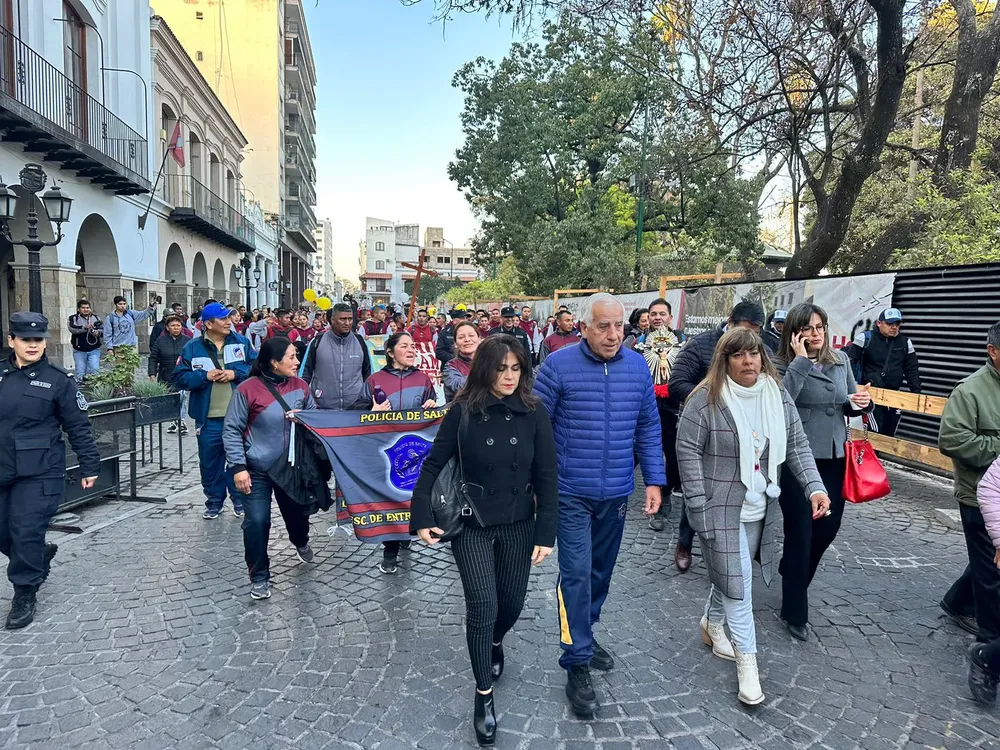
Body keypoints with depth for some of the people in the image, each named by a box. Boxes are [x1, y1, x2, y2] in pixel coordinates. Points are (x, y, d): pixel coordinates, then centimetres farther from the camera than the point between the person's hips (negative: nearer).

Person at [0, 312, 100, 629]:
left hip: (40, 474, -5)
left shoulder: (58, 380, -5)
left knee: (27, 534, -4)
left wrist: (89, 466, -5)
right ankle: (41, 557, 40)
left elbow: (79, 427, -4)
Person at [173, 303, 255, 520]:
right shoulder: (192, 348, 2)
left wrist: (236, 373, -12)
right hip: (208, 418, 0)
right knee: (210, 461, 9)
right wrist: (205, 376, -13)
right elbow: (179, 378, 1)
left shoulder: (241, 342, 3)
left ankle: (240, 500, 23)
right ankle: (214, 502, 24)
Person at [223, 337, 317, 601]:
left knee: (297, 512, 18)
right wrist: (238, 467, -16)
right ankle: (259, 577, 12)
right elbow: (232, 431, -11)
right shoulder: (248, 389, -14)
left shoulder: (300, 386, -1)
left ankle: (301, 542, 52)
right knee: (256, 522, -6)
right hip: (256, 470, -4)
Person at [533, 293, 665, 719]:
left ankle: (584, 635, 39)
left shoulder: (637, 367, 1)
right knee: (576, 574, -4)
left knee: (601, 571, 18)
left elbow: (648, 428, 8)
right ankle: (577, 665, 8)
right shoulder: (558, 365, -11)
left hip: (616, 493, 5)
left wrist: (654, 480, 4)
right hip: (571, 493, -4)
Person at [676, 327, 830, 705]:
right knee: (736, 580, -3)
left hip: (760, 508, 6)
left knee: (730, 573, 19)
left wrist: (814, 486, -7)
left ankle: (712, 624, 44)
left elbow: (797, 446, 7)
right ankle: (747, 660, 11)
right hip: (720, 508, -6)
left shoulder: (779, 396, 3)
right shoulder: (706, 399, -15)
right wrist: (699, 508, -15)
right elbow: (688, 452, -13)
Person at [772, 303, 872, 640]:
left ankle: (791, 572, 44)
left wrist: (862, 403, -6)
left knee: (828, 526, 14)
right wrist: (801, 360, -25)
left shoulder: (841, 360, 7)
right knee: (800, 531, 1)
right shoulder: (783, 365, -11)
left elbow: (849, 406, 16)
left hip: (834, 457, 6)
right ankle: (795, 612, 16)